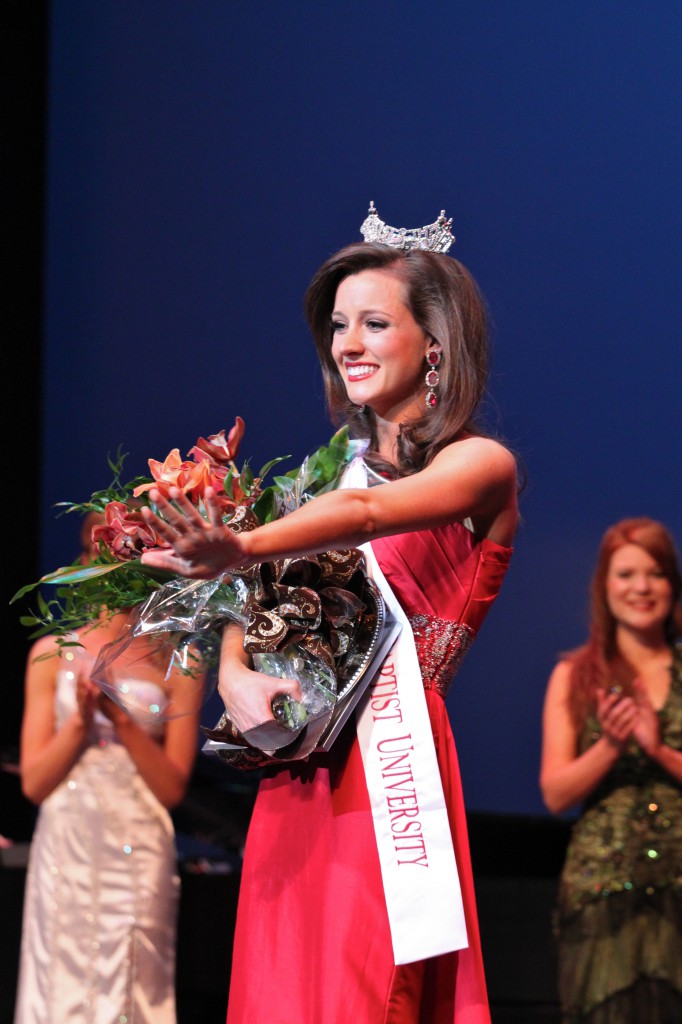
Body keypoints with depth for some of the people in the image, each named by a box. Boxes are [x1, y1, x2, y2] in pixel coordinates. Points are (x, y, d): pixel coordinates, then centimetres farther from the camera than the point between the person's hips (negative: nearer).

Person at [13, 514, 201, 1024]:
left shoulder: (176, 666, 4)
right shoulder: (53, 655, 8)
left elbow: (172, 788, 1)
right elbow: (34, 781, 5)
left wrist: (123, 719, -11)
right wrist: (81, 722, -9)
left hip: (138, 857, -1)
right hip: (66, 850, 1)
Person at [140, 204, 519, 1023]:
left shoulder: (480, 465, 0)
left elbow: (367, 513, -20)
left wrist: (239, 549, -37)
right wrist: (234, 674, -12)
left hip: (392, 771, -5)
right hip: (295, 778, 5)